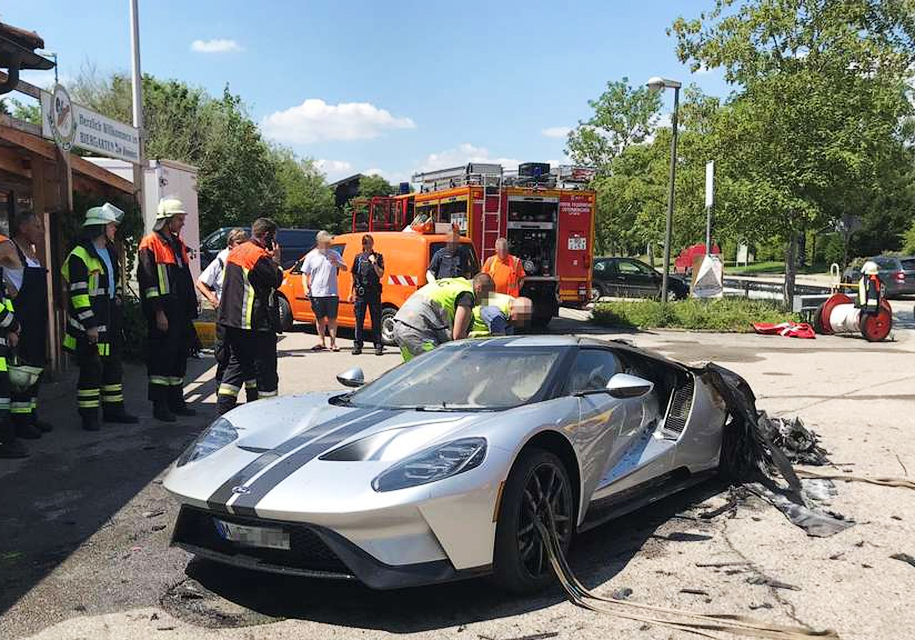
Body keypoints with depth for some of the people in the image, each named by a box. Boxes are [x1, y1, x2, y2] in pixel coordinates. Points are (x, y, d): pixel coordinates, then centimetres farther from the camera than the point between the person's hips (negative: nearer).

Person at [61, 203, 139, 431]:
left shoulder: (110, 252, 15)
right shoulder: (79, 256, -13)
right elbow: (78, 294, -17)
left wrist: (118, 302, 19)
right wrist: (90, 324, -20)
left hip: (111, 320, 9)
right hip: (90, 323, -9)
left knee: (114, 365, 14)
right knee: (91, 369, -4)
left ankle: (113, 409, 25)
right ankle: (89, 415, 6)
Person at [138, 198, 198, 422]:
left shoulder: (178, 244, 20)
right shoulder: (150, 244, -6)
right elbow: (149, 281, -13)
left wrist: (191, 309, 18)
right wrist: (158, 312, -18)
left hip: (181, 312, 8)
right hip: (162, 313, -8)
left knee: (180, 355, 12)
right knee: (162, 357, -5)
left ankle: (176, 401, 22)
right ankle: (159, 405, 2)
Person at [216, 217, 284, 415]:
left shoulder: (235, 252, 15)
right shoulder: (259, 255, -15)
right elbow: (276, 281, -13)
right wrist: (276, 261, 2)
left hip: (232, 319, 9)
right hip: (256, 322, -9)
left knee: (238, 363, 15)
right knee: (265, 368, 0)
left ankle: (222, 409, 11)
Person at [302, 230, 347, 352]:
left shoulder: (334, 254, 4)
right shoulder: (311, 256, 3)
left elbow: (344, 268, 2)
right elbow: (305, 273, 5)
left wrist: (337, 263, -18)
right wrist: (306, 287, -8)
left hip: (332, 293, 0)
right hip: (316, 293, 1)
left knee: (332, 318, 1)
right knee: (319, 318, 10)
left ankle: (333, 343, 7)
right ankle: (322, 342, 19)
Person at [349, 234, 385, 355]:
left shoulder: (378, 257, 6)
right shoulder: (358, 258, 10)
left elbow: (381, 275, -3)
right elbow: (354, 276, 12)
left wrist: (374, 262, -14)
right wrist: (351, 292, 7)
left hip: (374, 292, -1)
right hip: (360, 292, 1)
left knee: (376, 320, 1)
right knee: (359, 320, 4)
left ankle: (378, 345, 5)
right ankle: (357, 345, 9)